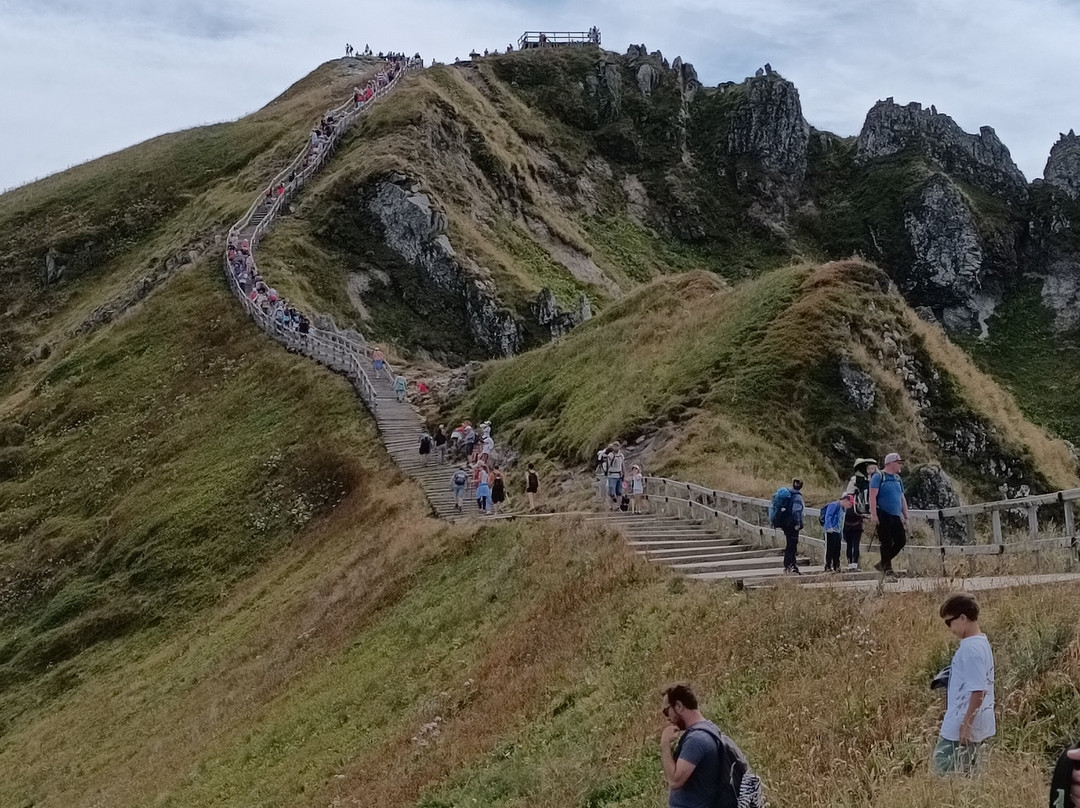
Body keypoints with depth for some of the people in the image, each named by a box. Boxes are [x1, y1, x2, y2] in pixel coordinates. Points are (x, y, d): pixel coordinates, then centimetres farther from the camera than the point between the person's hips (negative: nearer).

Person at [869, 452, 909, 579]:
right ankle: (887, 569, 4)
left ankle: (882, 564, 15)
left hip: (896, 516, 7)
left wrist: (906, 516, 18)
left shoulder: (898, 479, 18)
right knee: (887, 543, -6)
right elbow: (873, 496, -13)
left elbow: (902, 498, 22)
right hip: (883, 515, -7)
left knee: (901, 540, 2)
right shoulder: (879, 476, -5)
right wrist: (873, 514, -20)